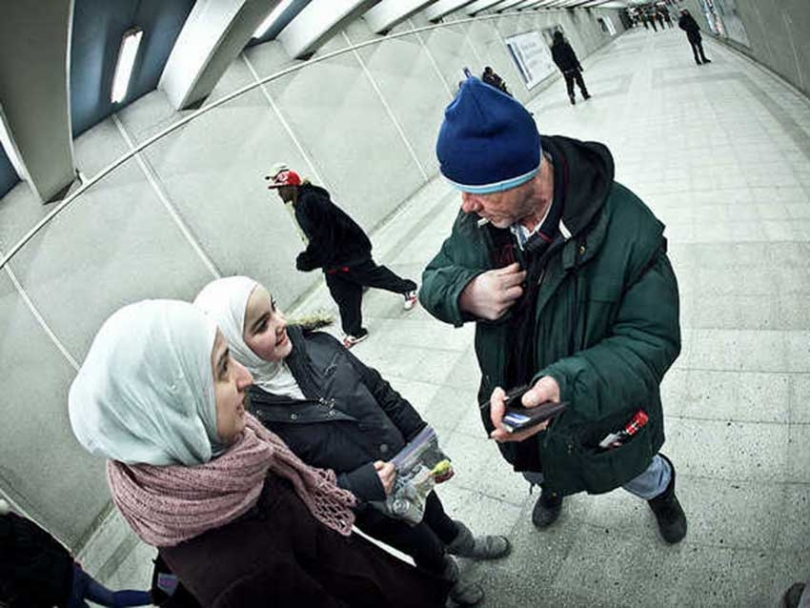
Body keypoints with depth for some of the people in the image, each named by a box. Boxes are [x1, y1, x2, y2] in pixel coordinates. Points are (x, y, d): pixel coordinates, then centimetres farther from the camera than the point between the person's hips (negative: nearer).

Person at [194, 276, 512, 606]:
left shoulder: (317, 344, -18)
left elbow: (381, 392, -6)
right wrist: (362, 485, -31)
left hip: (408, 466, 4)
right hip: (374, 509, -4)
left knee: (436, 516, 33)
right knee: (426, 549, 25)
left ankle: (461, 542, 66)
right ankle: (447, 578, 59)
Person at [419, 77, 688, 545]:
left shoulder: (626, 228, -34)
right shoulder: (478, 218, -19)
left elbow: (652, 340, -28)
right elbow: (435, 278, -5)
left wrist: (566, 385, -45)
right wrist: (466, 293, -31)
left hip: (602, 423, -3)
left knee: (637, 473, 30)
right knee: (537, 468, 34)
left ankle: (661, 488, 69)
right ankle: (552, 487, 73)